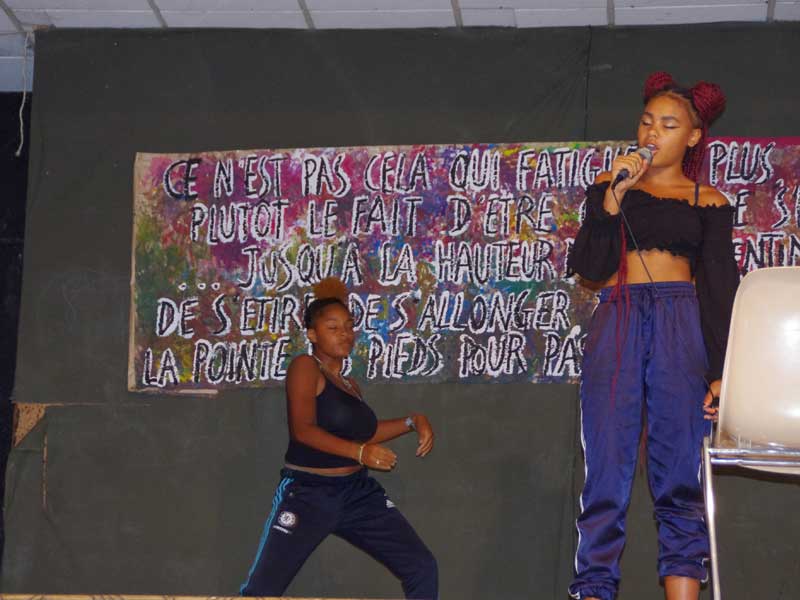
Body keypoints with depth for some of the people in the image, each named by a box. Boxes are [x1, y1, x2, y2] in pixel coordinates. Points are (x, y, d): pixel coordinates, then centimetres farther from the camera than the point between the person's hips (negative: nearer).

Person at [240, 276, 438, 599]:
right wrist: (359, 452, -28)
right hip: (307, 493, -7)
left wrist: (412, 421, 9)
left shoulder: (350, 384, 14)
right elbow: (303, 429, -20)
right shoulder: (305, 367, -9)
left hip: (358, 492, 7)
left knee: (422, 568, 1)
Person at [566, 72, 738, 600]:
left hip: (682, 325, 0)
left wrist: (721, 370, -3)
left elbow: (721, 289, 8)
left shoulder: (709, 202, 12)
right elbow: (589, 266, 4)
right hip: (616, 323, 0)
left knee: (680, 476, -5)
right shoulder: (609, 185, 14)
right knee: (607, 473, -6)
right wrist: (613, 196, -7)